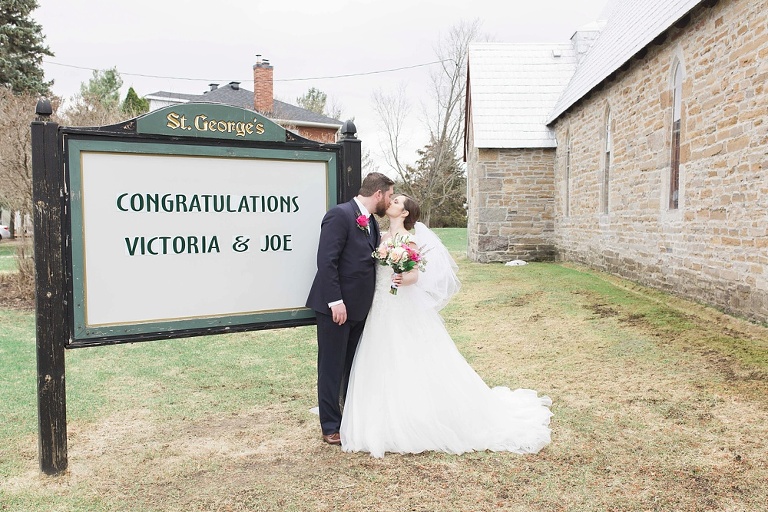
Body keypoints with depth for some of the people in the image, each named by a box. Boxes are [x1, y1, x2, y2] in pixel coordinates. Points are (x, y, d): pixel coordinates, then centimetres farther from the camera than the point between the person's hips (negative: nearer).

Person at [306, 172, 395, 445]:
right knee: (332, 367, 3)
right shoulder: (339, 214, -14)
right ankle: (331, 427, 15)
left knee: (355, 367, 17)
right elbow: (326, 261, -20)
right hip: (337, 306, -8)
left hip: (360, 307, 9)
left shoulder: (372, 222, 13)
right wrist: (335, 301, -22)